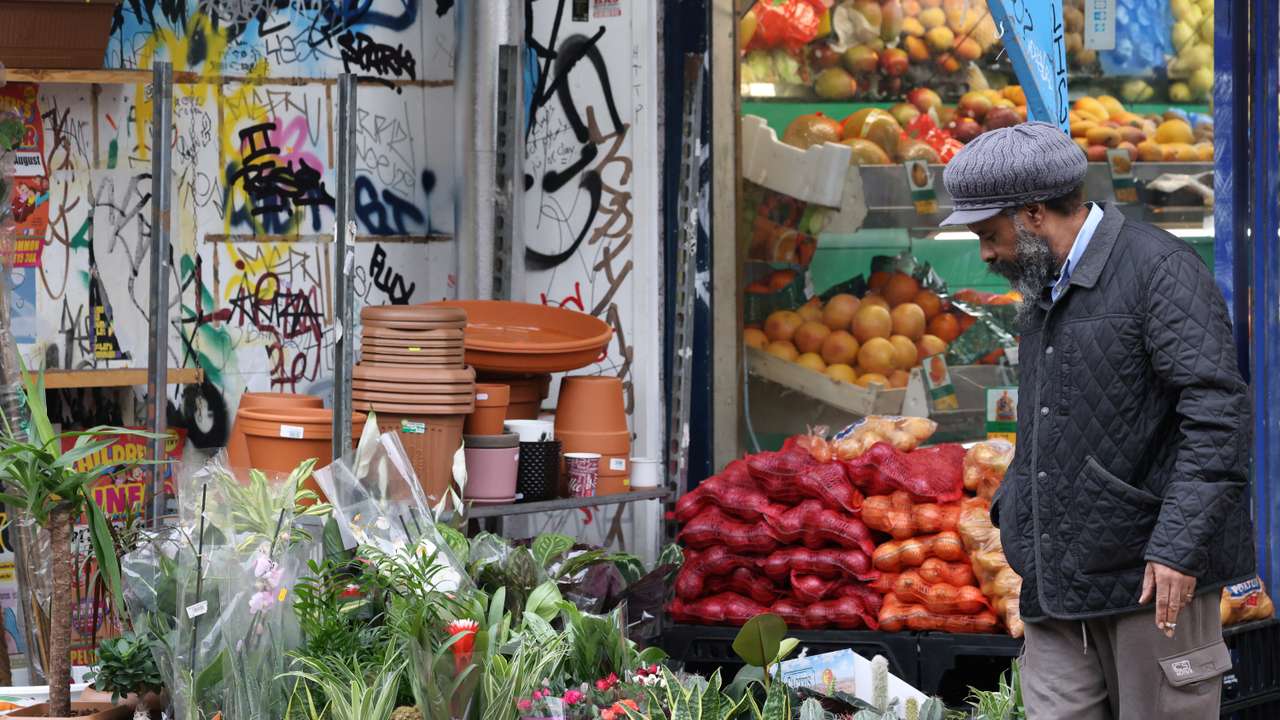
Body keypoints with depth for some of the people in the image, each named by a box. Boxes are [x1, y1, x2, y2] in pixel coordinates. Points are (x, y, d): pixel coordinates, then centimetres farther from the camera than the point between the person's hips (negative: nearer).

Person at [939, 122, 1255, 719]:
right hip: (1060, 581, 8)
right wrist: (1011, 507, 19)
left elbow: (1218, 412, -18)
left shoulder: (1159, 269, -9)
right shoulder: (1046, 293, 19)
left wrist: (1179, 546, -24)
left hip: (1157, 579, -8)